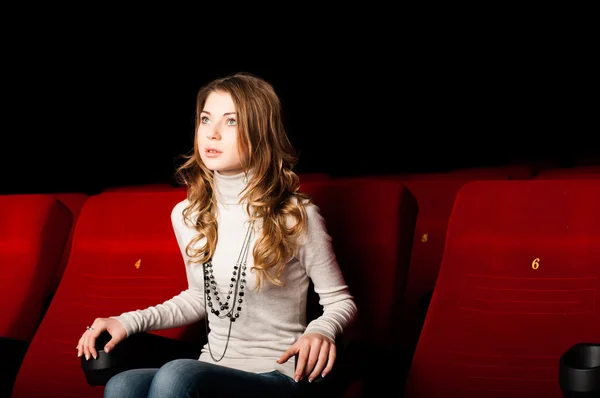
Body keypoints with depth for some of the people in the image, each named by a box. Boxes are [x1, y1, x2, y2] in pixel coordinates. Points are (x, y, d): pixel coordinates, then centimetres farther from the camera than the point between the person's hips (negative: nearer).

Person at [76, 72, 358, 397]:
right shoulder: (186, 215, 7)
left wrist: (321, 331, -22)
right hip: (211, 369, 4)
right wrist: (130, 321, 9)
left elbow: (341, 301, 1)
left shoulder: (296, 217, -8)